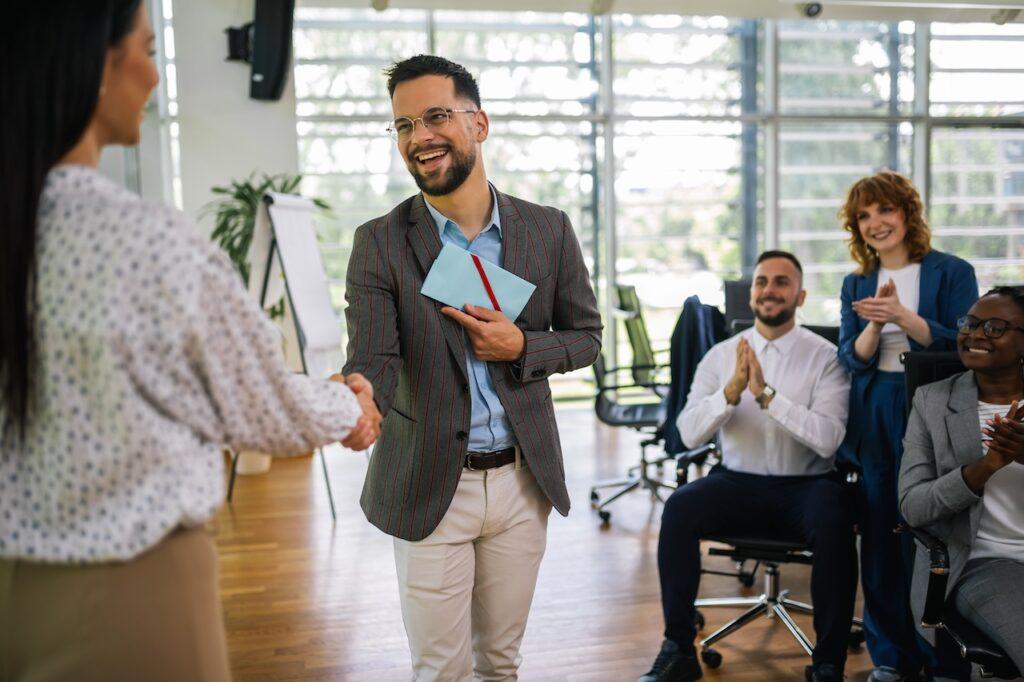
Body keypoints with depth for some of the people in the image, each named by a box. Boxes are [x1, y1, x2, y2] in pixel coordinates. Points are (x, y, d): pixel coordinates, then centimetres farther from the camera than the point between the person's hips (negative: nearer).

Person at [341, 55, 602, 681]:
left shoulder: (548, 229, -1)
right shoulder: (380, 243, -7)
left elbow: (587, 336, 7)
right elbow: (373, 359, -16)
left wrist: (521, 347, -14)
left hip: (522, 480, 2)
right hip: (430, 485, -2)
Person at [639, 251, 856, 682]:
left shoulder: (825, 357, -2)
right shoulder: (721, 355, 5)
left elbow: (828, 439, -17)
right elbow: (689, 434, -7)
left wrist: (766, 394, -25)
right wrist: (731, 390, -23)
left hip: (806, 487, -2)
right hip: (738, 484, 2)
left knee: (834, 519, -34)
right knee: (679, 507, -26)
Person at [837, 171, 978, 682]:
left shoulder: (952, 272, -1)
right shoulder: (856, 284, 11)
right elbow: (852, 358, 3)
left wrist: (903, 315, -22)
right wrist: (874, 326, -17)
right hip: (875, 420, 4)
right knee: (880, 537, 6)